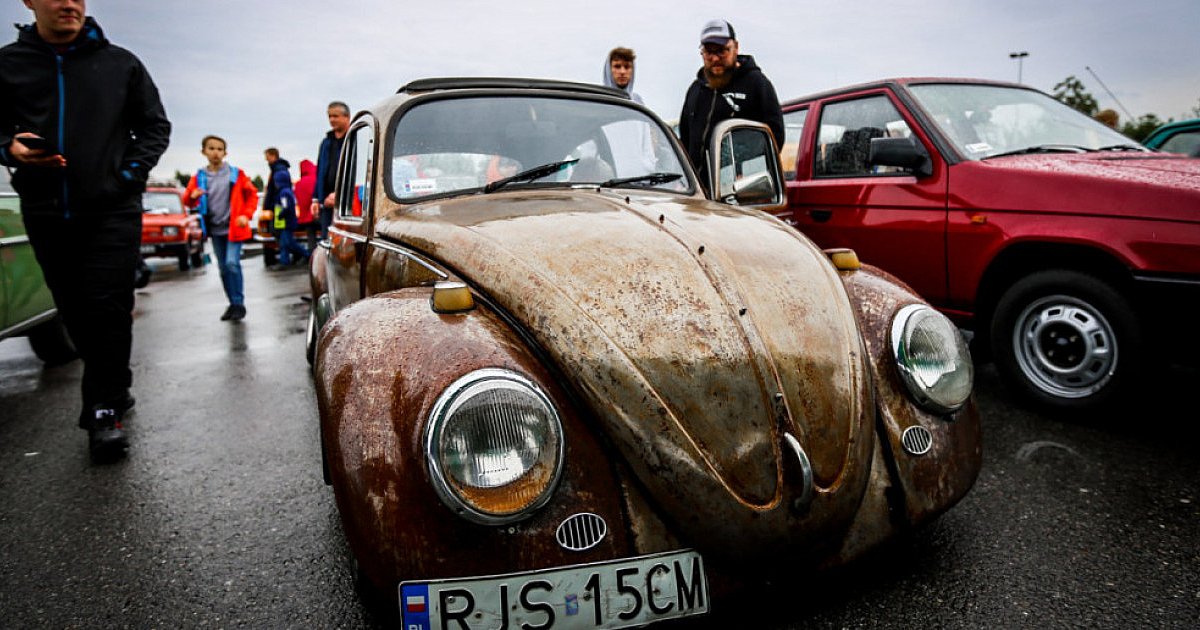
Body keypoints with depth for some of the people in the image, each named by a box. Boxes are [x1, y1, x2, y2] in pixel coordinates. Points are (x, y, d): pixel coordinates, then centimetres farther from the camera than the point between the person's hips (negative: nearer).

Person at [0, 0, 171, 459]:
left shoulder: (120, 63, 7)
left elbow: (155, 126, 10)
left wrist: (129, 173, -3)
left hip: (112, 210, -2)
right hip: (45, 214, 3)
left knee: (107, 309, -8)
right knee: (76, 314, 8)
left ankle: (103, 411, -1)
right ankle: (114, 391, 25)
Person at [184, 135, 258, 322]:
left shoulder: (236, 174, -2)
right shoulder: (199, 177, 3)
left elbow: (252, 195, 4)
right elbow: (188, 201, 7)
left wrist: (246, 215, -9)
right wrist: (192, 196, -17)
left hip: (234, 227, -3)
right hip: (215, 230, 4)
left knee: (232, 263, -16)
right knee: (223, 268, 9)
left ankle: (239, 303, -6)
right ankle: (233, 304, 20)